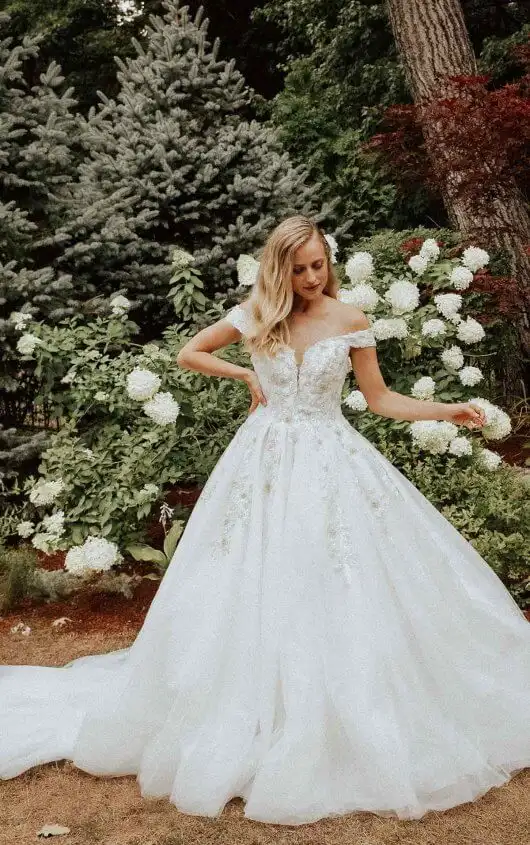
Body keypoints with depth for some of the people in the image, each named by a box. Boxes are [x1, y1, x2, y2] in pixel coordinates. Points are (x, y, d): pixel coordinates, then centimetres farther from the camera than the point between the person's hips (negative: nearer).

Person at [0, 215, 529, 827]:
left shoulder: (349, 321, -1)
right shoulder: (256, 316, 1)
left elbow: (380, 399, 5)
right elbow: (188, 354, 13)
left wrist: (448, 410, -5)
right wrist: (245, 374, 4)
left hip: (333, 465, 0)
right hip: (267, 463, 0)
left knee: (342, 601, 1)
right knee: (261, 599, 3)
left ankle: (354, 735, 18)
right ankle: (255, 734, 19)